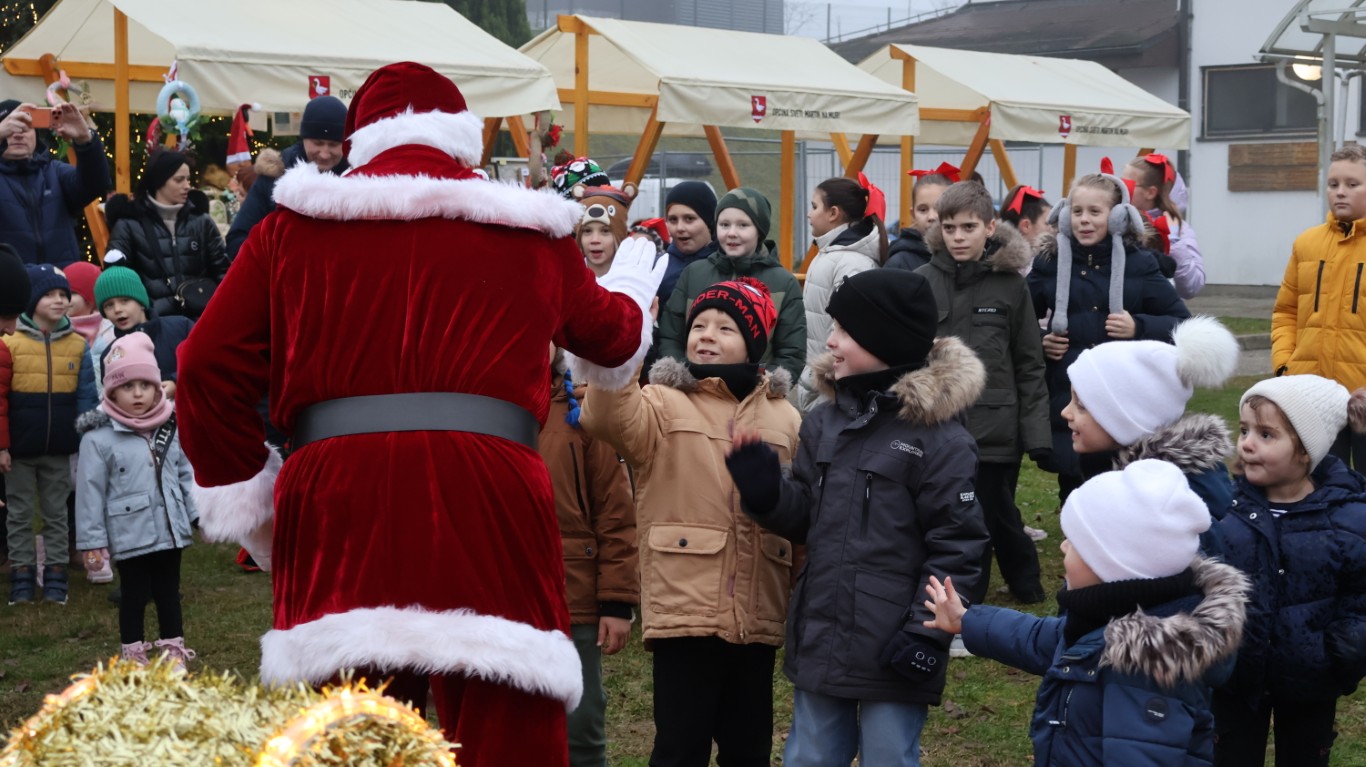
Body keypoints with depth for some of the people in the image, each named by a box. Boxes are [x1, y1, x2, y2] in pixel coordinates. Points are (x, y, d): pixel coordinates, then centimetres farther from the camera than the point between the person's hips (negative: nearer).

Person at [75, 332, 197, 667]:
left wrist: (199, 515, 8)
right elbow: (90, 492, -9)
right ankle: (132, 656, 20)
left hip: (169, 531, 4)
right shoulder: (99, 438, -11)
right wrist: (92, 542, -9)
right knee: (134, 596, 7)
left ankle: (174, 651, 25)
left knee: (169, 593, 14)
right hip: (129, 536, -4)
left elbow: (186, 475, 12)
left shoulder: (172, 428, 3)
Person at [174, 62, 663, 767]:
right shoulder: (528, 229, 14)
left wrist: (246, 498, 15)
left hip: (336, 506, 1)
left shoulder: (293, 226, 12)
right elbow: (608, 333, 32)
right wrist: (633, 287, 55)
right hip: (486, 504, 0)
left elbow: (209, 369, 6)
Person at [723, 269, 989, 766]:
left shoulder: (938, 436, -13)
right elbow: (805, 519, 11)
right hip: (820, 640, 6)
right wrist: (765, 492, -9)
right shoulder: (825, 420, 6)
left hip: (892, 651, -6)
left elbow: (957, 546, -12)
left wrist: (928, 632, -15)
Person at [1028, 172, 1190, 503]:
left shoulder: (1138, 263, 1)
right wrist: (1037, 342, -2)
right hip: (1067, 403, 1)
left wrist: (1139, 328, -11)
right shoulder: (1050, 262, 4)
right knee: (1073, 488, 4)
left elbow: (1183, 323, 5)